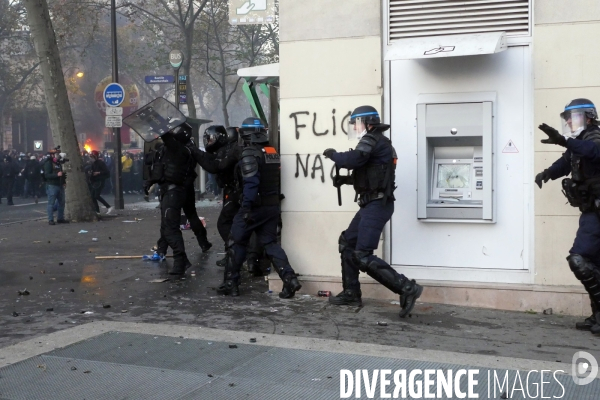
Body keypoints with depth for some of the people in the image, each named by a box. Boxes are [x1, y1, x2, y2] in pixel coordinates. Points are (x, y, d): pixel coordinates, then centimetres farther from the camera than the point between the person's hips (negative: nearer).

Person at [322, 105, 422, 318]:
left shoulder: (373, 139, -12)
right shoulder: (376, 142, 19)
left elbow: (353, 159, -27)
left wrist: (332, 154, -8)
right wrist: (345, 179, 12)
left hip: (377, 205, -11)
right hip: (371, 204, 11)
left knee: (363, 256, -14)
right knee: (347, 243, 17)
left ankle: (407, 288, -16)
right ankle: (351, 293, 23)